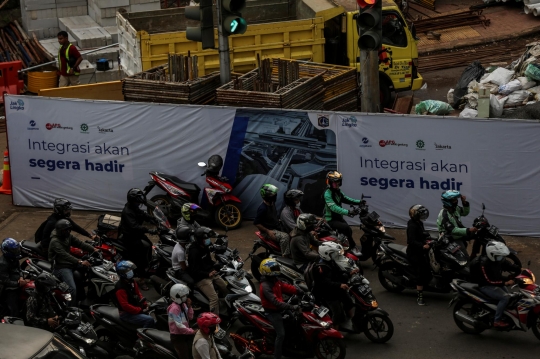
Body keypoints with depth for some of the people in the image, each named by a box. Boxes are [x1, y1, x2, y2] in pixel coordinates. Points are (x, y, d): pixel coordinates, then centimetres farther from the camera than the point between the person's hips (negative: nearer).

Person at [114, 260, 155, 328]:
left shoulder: (132, 282, 8)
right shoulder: (120, 288, -22)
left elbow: (138, 294, 17)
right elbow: (125, 305, -25)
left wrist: (145, 305, 2)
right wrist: (140, 310, -25)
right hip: (127, 314, -9)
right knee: (149, 320, -26)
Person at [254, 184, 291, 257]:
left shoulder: (272, 204, 6)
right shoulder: (263, 208, -22)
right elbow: (256, 223, -20)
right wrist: (268, 231, -21)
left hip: (276, 228, 9)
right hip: (267, 231, -9)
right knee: (285, 236, -30)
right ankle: (285, 256, -25)